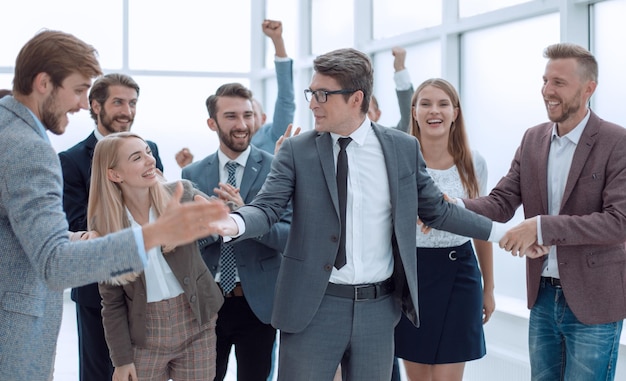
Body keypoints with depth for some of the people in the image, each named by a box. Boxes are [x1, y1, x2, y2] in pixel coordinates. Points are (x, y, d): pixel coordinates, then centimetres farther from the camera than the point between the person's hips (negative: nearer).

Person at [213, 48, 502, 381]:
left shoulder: (403, 148, 3)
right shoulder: (297, 150, -2)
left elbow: (437, 210, 11)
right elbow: (266, 208, -9)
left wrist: (499, 231, 8)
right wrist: (234, 223, -32)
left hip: (379, 308, 2)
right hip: (313, 308, -1)